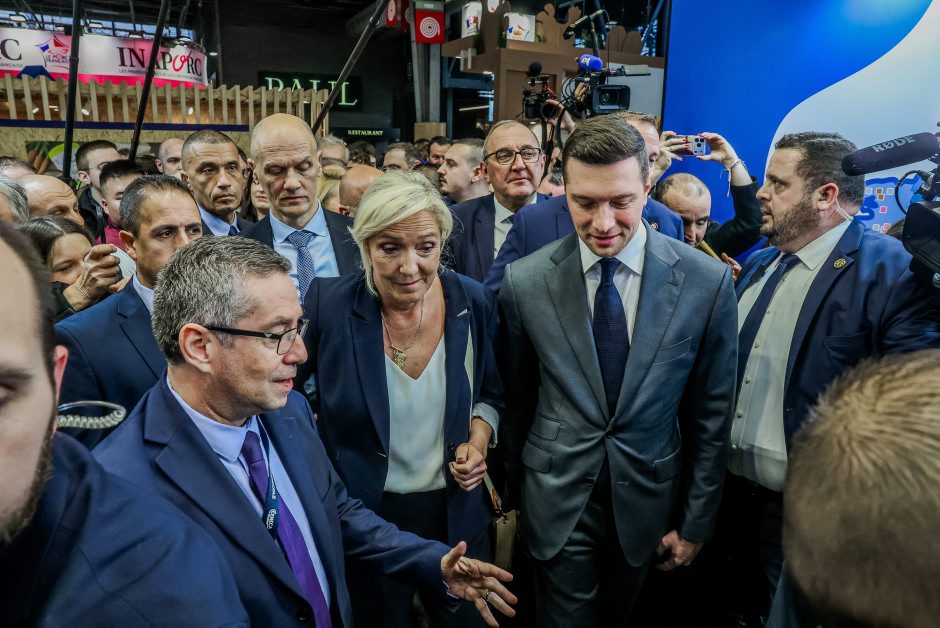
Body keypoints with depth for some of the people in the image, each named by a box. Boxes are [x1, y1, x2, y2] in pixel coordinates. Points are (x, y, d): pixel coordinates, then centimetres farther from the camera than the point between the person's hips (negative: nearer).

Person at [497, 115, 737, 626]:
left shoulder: (707, 282, -12)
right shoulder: (524, 282, -12)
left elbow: (711, 412, -4)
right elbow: (516, 401, -1)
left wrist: (697, 520, 1)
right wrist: (511, 497, 7)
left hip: (648, 499, 2)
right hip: (557, 501, -1)